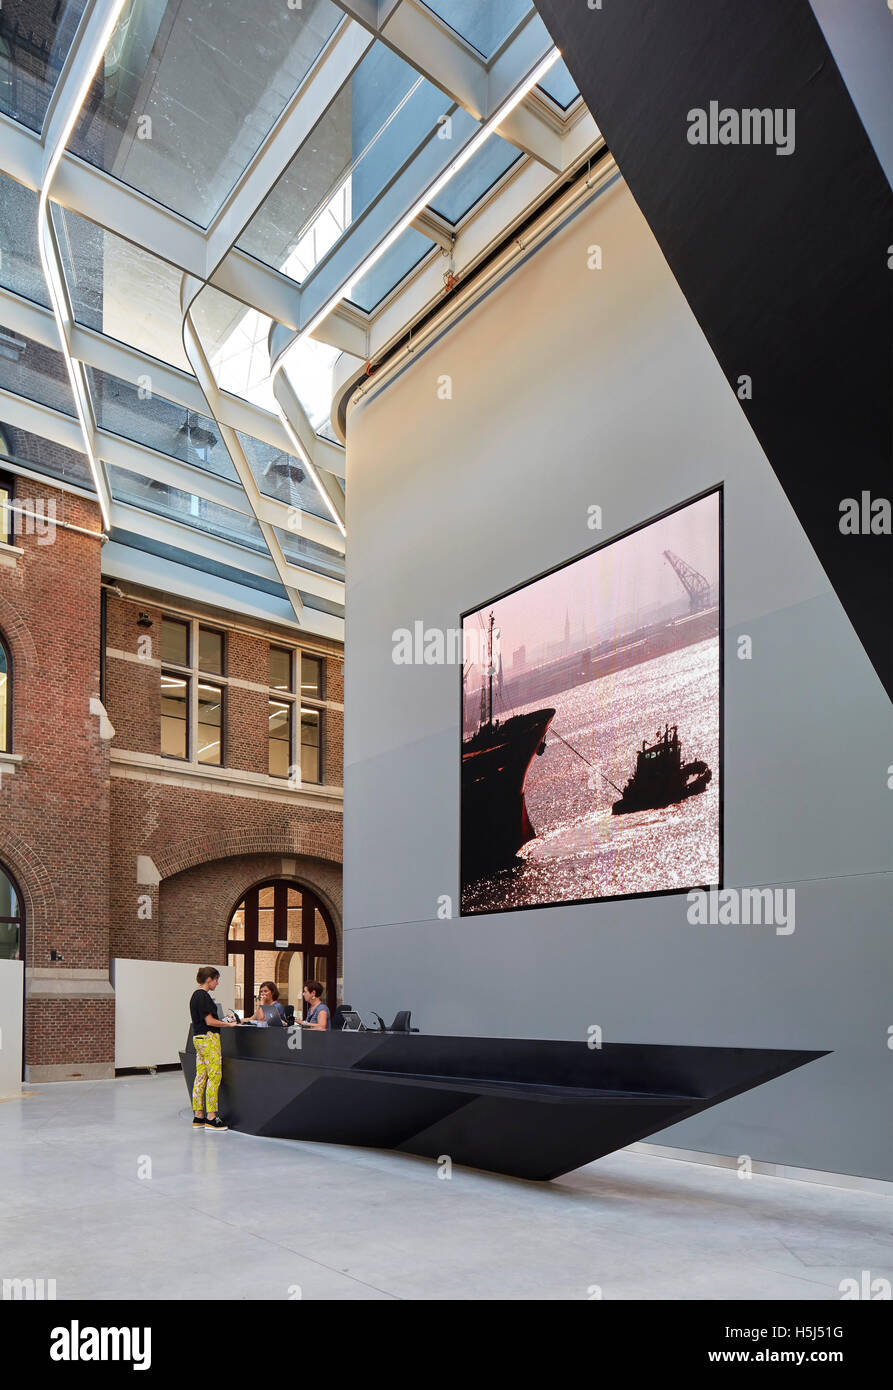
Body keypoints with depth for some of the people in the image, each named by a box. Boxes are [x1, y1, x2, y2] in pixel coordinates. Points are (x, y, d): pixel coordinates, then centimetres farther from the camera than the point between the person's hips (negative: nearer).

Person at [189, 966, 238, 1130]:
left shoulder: (196, 995, 14)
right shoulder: (203, 996, -16)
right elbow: (209, 1021, -18)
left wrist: (222, 1020, 19)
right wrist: (229, 1024, -9)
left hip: (198, 1038, 10)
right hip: (208, 1039, -10)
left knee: (200, 1077, 11)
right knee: (214, 1077, -5)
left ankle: (198, 1117, 14)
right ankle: (211, 1118, -3)